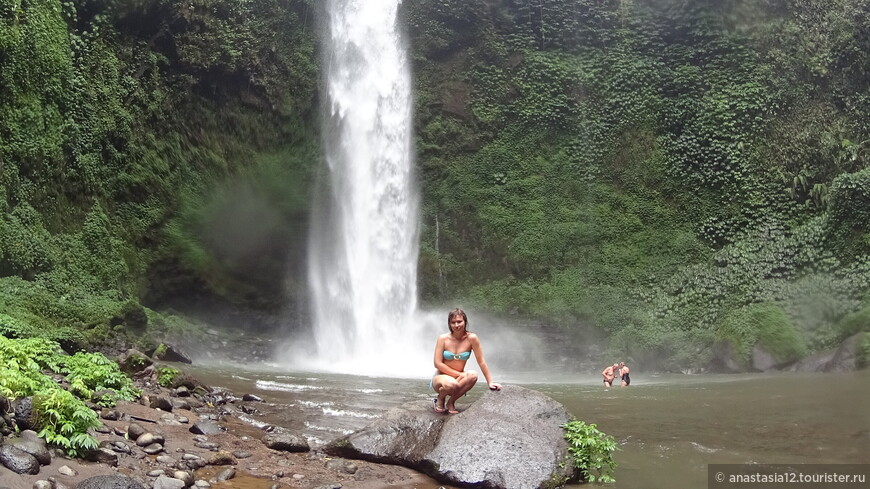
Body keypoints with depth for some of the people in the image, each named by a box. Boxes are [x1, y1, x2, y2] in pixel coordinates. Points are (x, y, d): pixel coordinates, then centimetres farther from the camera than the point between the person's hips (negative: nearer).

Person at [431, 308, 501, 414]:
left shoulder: (472, 338, -8)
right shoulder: (443, 339, -9)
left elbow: (481, 362, -6)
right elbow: (438, 364, -11)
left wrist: (490, 382, -10)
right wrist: (459, 374, -17)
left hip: (459, 377, 2)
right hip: (441, 376, -2)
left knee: (473, 375, -32)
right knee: (451, 384, -39)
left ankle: (451, 402, -9)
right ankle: (440, 398, 0)